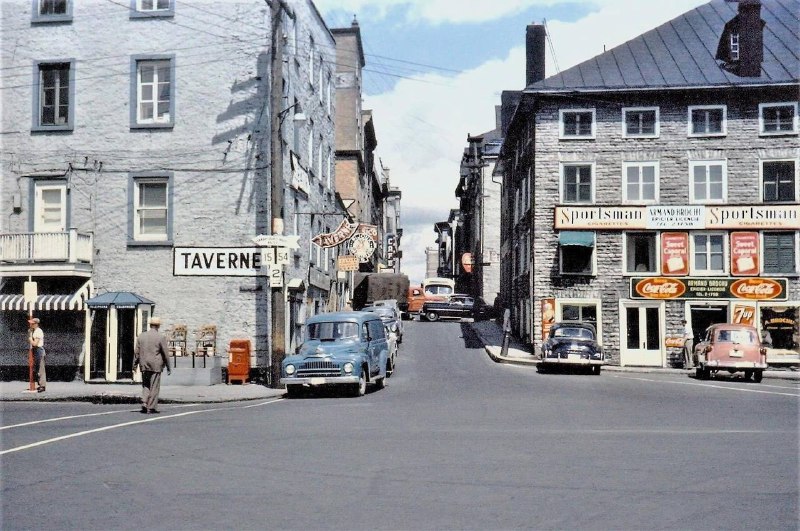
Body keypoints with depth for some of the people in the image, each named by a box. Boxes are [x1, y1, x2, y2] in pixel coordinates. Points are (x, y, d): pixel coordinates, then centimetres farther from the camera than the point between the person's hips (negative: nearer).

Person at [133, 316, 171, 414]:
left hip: (144, 365, 4)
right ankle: (151, 408, 3)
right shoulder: (161, 337, -7)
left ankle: (144, 403, -1)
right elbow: (165, 353, -6)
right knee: (154, 387, 2)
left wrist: (135, 365, 14)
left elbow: (136, 352, 7)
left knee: (145, 386, 15)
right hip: (156, 366, -4)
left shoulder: (141, 336, 5)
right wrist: (168, 367, 1)